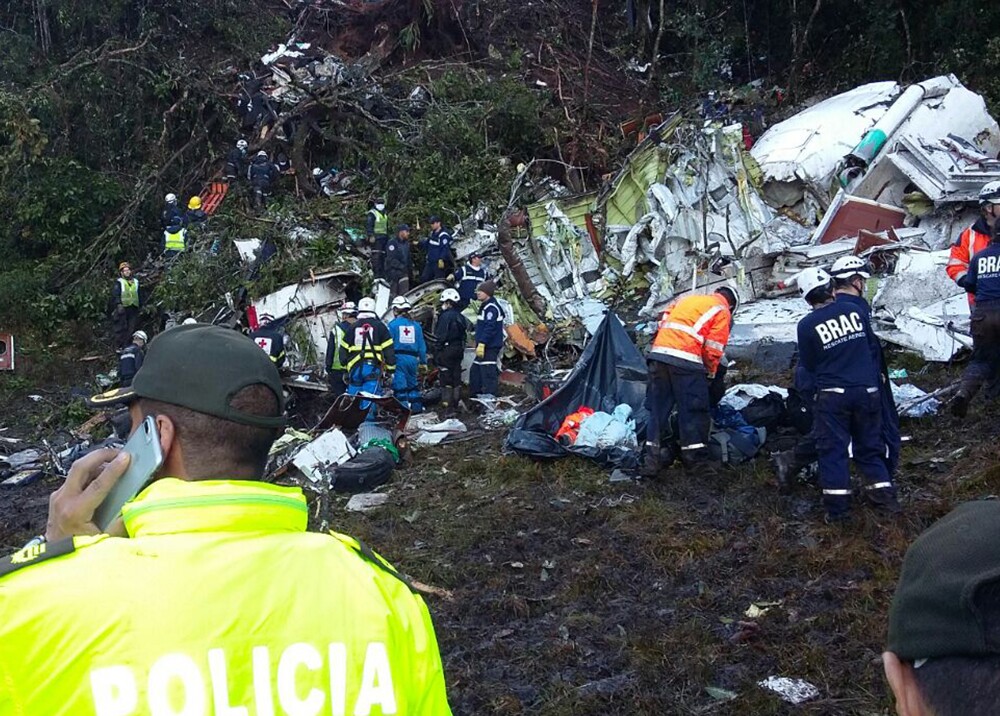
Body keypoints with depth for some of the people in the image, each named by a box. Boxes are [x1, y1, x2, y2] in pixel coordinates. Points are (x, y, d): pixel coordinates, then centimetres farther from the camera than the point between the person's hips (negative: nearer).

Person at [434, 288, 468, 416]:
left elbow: (440, 337, -17)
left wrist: (436, 353, -14)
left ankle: (447, 407, -6)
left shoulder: (446, 316, -15)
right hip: (459, 351, 8)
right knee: (457, 377, 15)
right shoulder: (461, 317, 11)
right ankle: (457, 403, 25)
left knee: (446, 379, -5)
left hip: (447, 351, -8)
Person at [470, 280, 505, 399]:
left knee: (488, 374, -12)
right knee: (475, 372, 17)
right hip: (484, 347, 11)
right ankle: (475, 395, 25)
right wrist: (478, 343, 25)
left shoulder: (491, 308, -14)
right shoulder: (485, 306, 19)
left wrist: (481, 343, -25)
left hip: (490, 348, -11)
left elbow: (490, 328, -23)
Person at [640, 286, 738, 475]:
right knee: (694, 411, 5)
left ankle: (651, 460, 7)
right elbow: (713, 349, 1)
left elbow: (663, 320, 23)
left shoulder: (686, 298, 28)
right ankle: (696, 458, 10)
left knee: (658, 409, 10)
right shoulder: (722, 311, 8)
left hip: (657, 353, 6)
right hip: (686, 359, -6)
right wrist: (710, 373, 18)